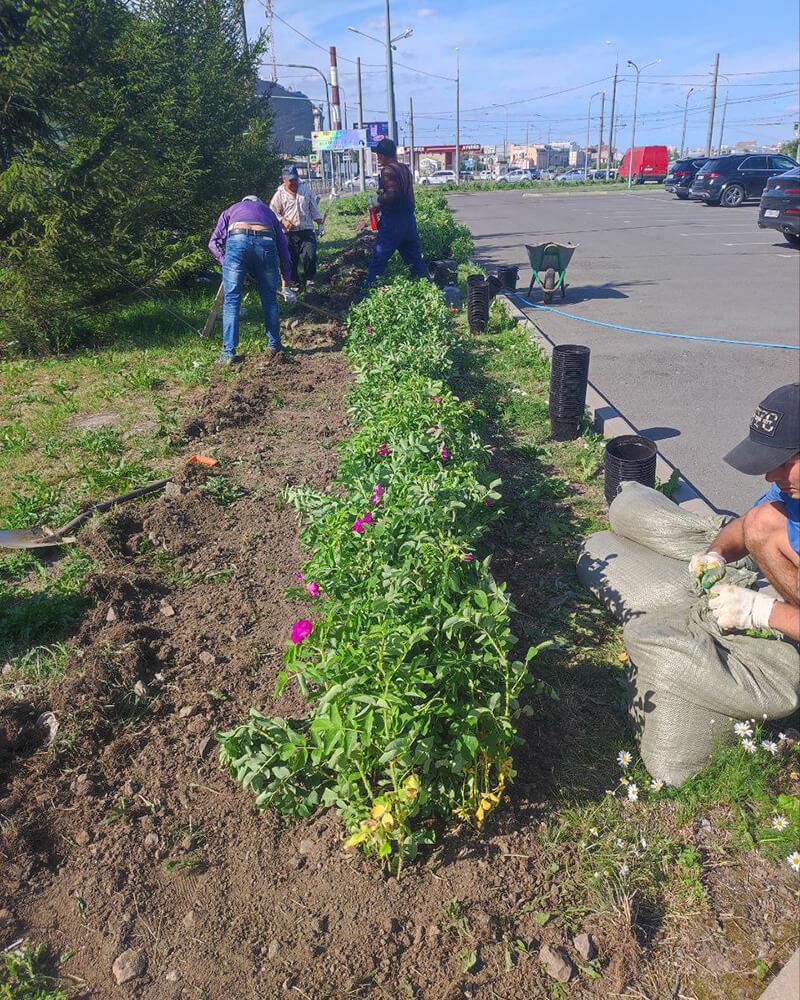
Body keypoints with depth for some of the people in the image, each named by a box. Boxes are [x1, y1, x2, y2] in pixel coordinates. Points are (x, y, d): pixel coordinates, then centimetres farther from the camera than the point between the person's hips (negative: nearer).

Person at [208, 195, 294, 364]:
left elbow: (214, 243, 19)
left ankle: (228, 353, 3)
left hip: (237, 241, -1)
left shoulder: (232, 209, 36)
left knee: (232, 300, 5)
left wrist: (227, 264, 21)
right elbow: (284, 249, 36)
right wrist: (286, 286, 40)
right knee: (270, 299, 16)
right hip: (266, 241, 1)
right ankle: (275, 347, 26)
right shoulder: (268, 211, 39)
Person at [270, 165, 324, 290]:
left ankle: (309, 279, 13)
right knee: (291, 258, 1)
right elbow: (273, 212, 4)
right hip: (290, 233, -1)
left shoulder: (306, 190, 7)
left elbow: (314, 208, 12)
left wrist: (319, 224, 10)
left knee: (310, 256, -8)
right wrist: (283, 221, -13)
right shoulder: (279, 194, 0)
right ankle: (294, 281, 19)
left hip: (307, 230, 1)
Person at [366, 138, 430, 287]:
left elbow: (392, 194, -26)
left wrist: (377, 201, -10)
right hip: (409, 221, 8)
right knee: (416, 260, 12)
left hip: (393, 224, -8)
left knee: (377, 262, -1)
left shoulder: (388, 170, -12)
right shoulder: (405, 169, 13)